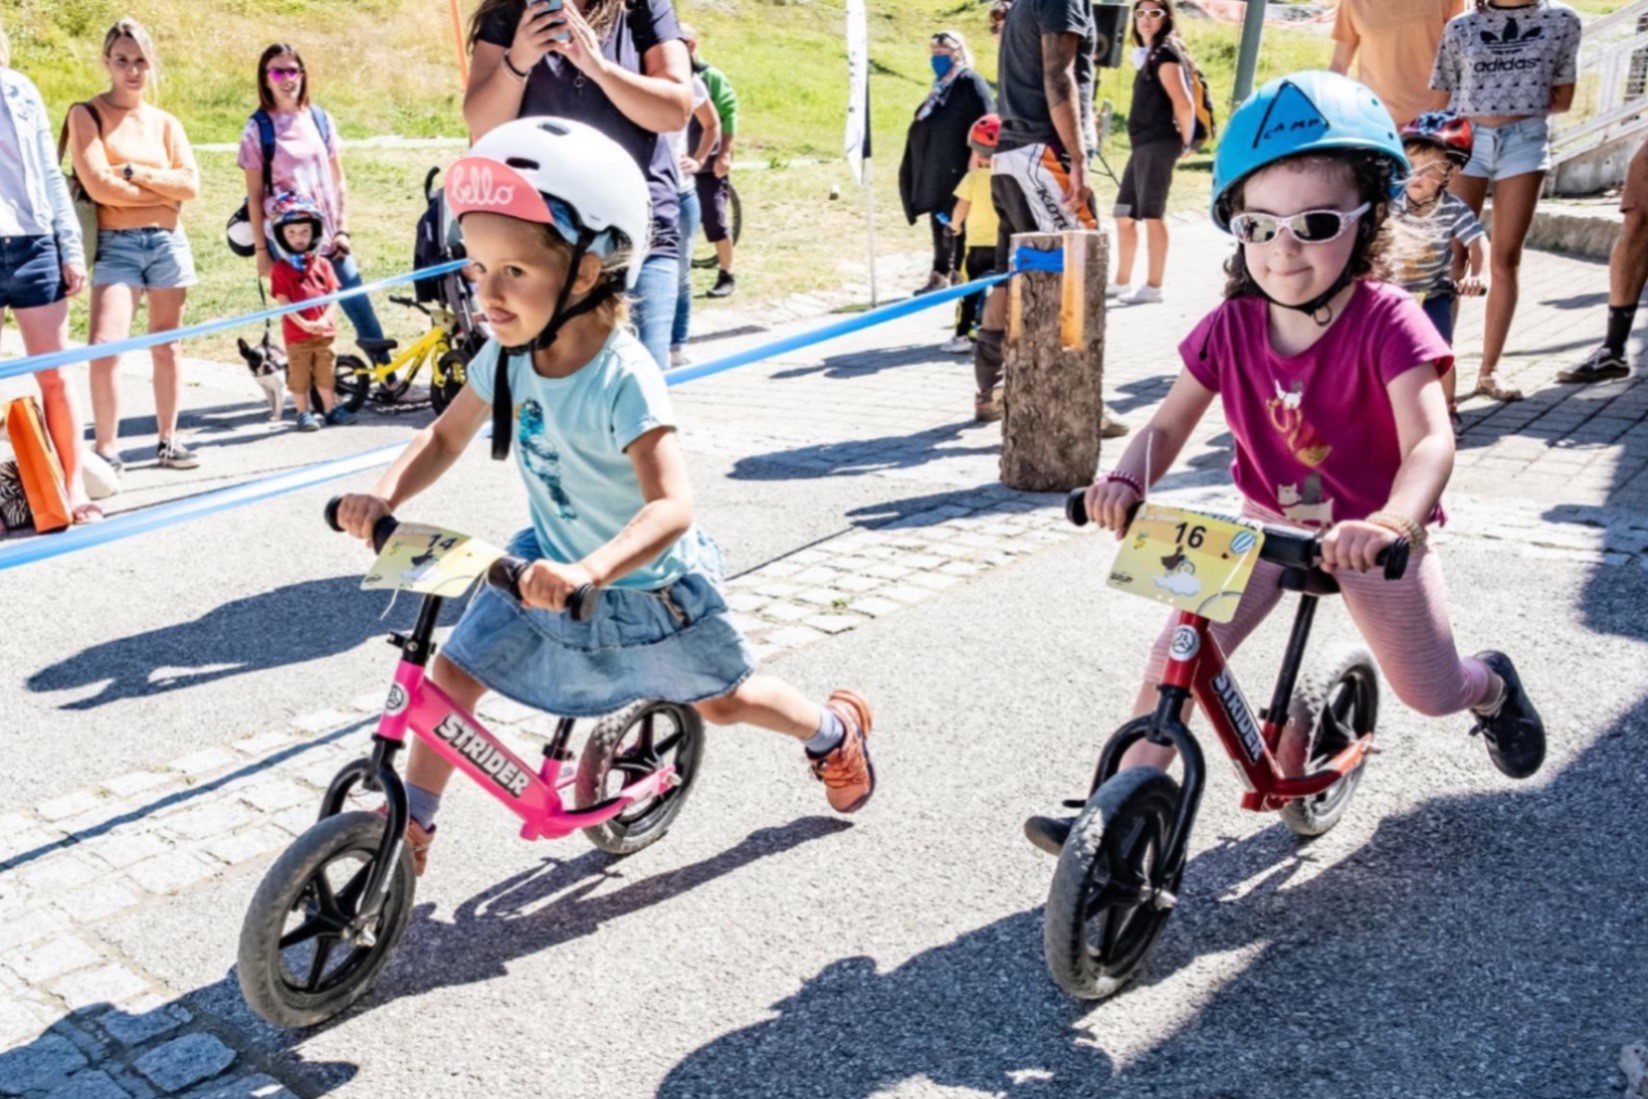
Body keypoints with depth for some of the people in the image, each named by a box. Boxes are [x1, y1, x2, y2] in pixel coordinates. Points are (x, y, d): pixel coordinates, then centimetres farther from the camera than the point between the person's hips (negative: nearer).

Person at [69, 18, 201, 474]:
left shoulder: (165, 123, 10)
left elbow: (191, 183, -1)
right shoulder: (87, 114, 0)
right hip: (115, 244, -3)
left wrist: (134, 171, -10)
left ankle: (168, 440, 20)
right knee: (105, 347, -14)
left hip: (168, 241, 4)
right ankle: (106, 449, -5)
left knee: (166, 346, 10)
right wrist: (164, 189, -5)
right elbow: (98, 185, -11)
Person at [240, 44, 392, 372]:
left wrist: (343, 230, 1)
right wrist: (261, 250, -4)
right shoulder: (258, 128, -1)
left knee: (359, 304, -4)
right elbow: (255, 196, -1)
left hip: (329, 237, 2)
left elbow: (338, 180, 10)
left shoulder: (320, 119, 7)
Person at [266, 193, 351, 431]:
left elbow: (333, 295, 1)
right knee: (299, 375, 5)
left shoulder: (323, 264, 4)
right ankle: (304, 413, 14)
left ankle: (331, 409, 25)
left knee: (326, 373, 14)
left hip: (324, 332, 3)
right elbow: (284, 301, -12)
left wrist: (325, 320, -15)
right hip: (297, 334, -3)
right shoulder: (281, 268, -7)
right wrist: (303, 323, -22)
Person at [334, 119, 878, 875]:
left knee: (723, 701, 15)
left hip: (646, 586, -5)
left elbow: (671, 507, -42)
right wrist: (384, 498, -21)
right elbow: (446, 436, -2)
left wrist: (589, 570, -57)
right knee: (451, 673, -2)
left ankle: (836, 729, 45)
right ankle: (411, 823, 18)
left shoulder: (624, 381, -34)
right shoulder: (507, 358, -14)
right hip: (551, 566, 5)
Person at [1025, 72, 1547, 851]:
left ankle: (1492, 685, 49)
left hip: (1368, 537, -2)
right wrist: (1125, 480, -35)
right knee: (1175, 656, -12)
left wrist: (1392, 523, -55)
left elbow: (1429, 442, -35)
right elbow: (1169, 423, -12)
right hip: (1267, 524, 3)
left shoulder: (1386, 323, -25)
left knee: (1431, 694, 10)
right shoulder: (1231, 328, -14)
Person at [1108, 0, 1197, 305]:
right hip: (1142, 145, 10)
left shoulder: (1165, 54, -8)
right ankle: (1122, 282, 22)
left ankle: (1153, 286, -4)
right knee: (1124, 215, 13)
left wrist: (1186, 142, -8)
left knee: (1152, 214, -8)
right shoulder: (1149, 55, 20)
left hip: (1158, 145, -10)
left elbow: (1183, 104, -17)